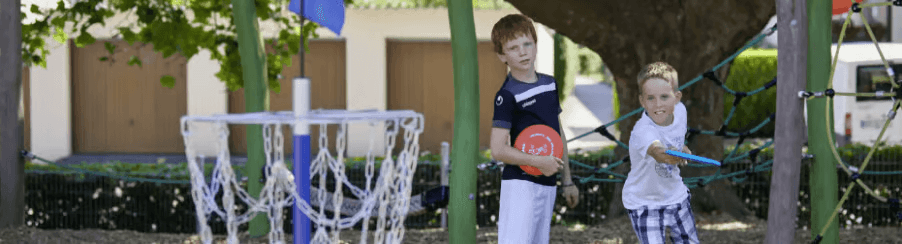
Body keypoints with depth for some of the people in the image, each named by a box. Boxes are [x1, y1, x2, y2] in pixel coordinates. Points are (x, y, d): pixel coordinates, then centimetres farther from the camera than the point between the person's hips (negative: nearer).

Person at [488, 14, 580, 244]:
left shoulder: (550, 84, 11)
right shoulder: (507, 95, -12)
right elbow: (498, 149, -17)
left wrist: (567, 181, 20)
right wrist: (539, 162, -23)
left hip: (547, 184, 8)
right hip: (520, 184, -7)